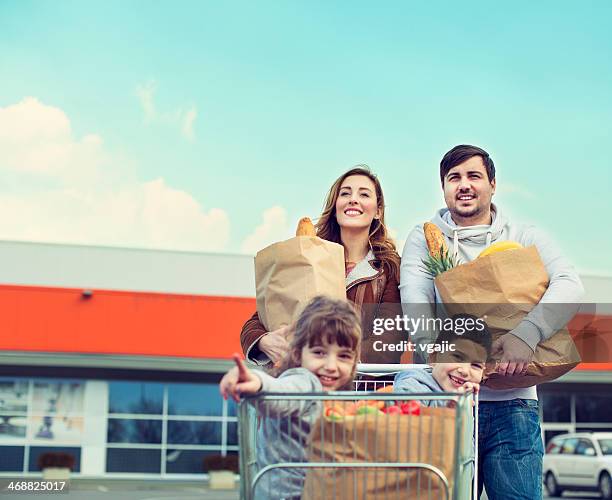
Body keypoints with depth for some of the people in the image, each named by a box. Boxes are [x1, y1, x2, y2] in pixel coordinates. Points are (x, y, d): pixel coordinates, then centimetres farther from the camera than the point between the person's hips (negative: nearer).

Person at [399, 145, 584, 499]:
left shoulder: (524, 239, 10)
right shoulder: (424, 239, 11)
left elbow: (570, 285, -7)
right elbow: (415, 303, -4)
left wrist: (527, 333, -25)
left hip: (512, 403, 0)